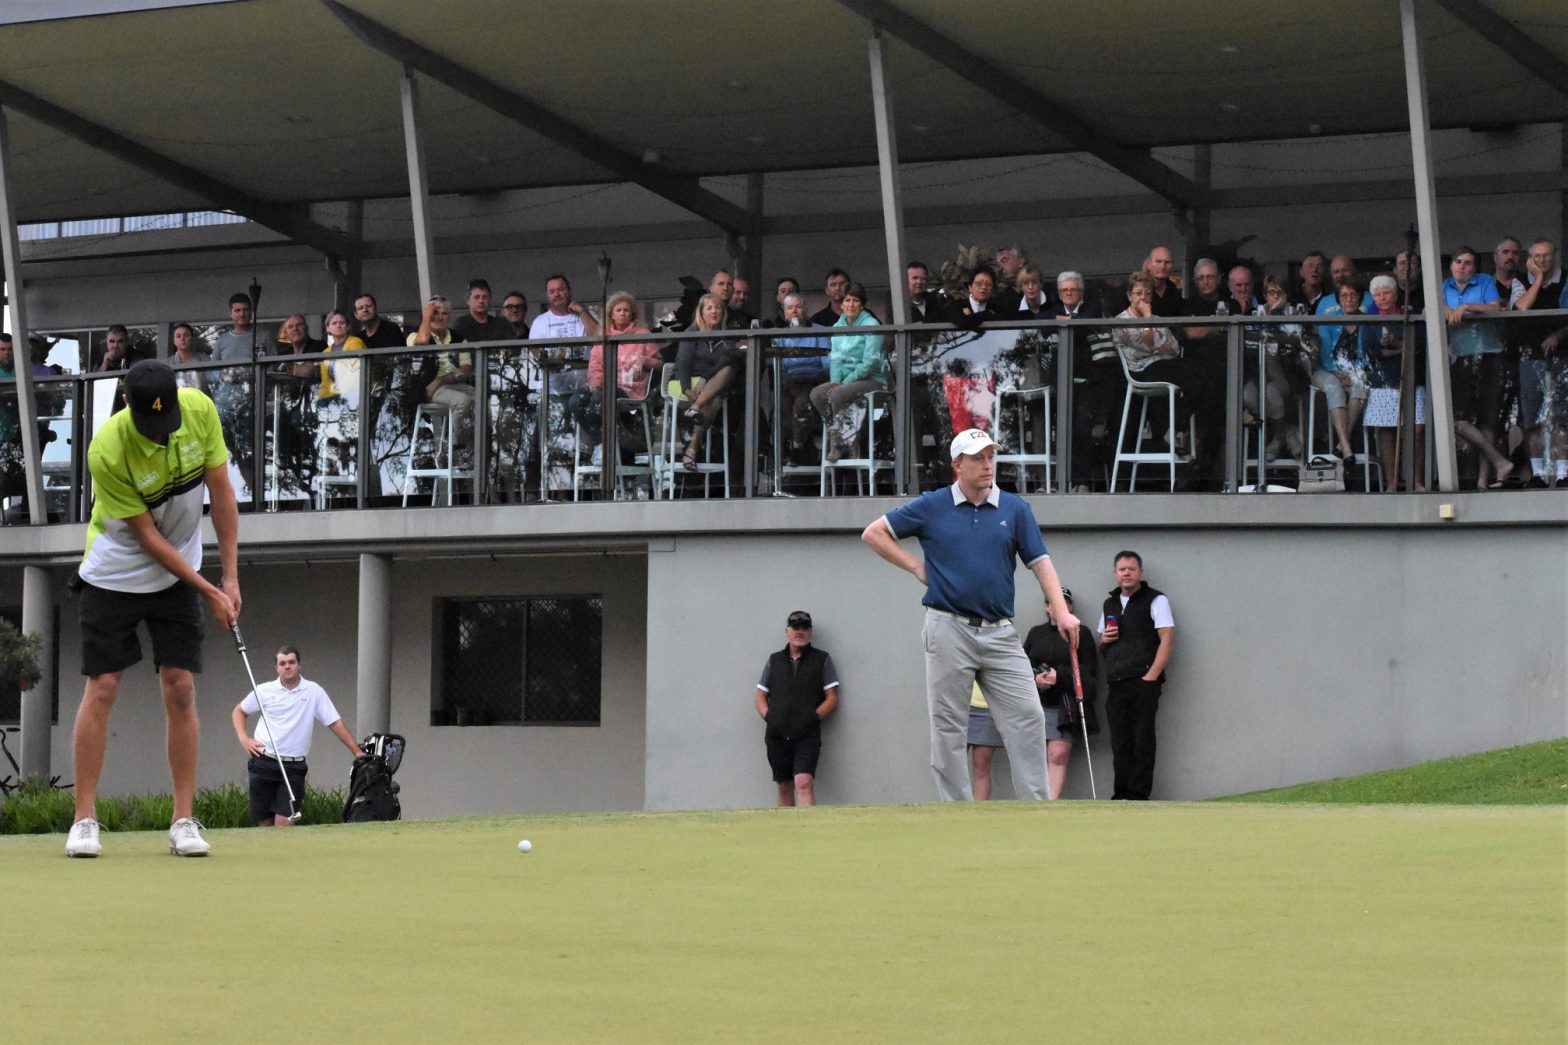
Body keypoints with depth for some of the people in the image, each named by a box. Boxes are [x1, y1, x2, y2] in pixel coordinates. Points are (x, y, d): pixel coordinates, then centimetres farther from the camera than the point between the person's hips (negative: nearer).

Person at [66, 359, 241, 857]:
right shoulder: (108, 451, -28)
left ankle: (184, 821, 0)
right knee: (102, 688, -6)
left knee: (180, 689, -3)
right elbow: (148, 536, -20)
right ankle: (85, 819, 0)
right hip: (114, 570, -3)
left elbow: (221, 493, -6)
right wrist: (209, 592, -17)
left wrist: (230, 578, -7)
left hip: (178, 573, 3)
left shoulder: (200, 410, -17)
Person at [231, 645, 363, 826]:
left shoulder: (314, 692, 2)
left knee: (284, 823, -11)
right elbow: (238, 711, 19)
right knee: (264, 823, 3)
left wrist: (357, 752, -5)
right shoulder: (264, 691, 6)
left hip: (293, 767, -1)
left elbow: (335, 723, 2)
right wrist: (243, 739, 3)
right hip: (263, 762, 1)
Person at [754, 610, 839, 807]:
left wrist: (813, 717, -9)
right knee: (784, 788, 6)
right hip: (777, 735, 4)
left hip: (807, 735, -4)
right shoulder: (774, 661, 16)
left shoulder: (822, 660, 8)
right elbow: (761, 697, 17)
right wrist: (769, 717, -2)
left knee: (804, 782, -20)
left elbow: (832, 698, 4)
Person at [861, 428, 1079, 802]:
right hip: (949, 630, -1)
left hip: (1000, 632, 2)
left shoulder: (1014, 509, 8)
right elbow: (874, 533, 11)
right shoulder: (931, 507, 4)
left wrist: (1061, 611, -13)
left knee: (1028, 716, -6)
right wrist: (917, 567, 3)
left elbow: (1040, 561, 1)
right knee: (948, 727, 0)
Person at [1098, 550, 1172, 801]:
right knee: (1120, 743, 2)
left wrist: (1151, 676, -15)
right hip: (1116, 685, 5)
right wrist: (1103, 640, 4)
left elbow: (1167, 639, -6)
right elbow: (1101, 644, 30)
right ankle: (1122, 795, 5)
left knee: (1142, 741, -6)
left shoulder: (1155, 600, 2)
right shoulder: (1109, 605, 21)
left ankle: (1138, 796, -5)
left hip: (1143, 683, -5)